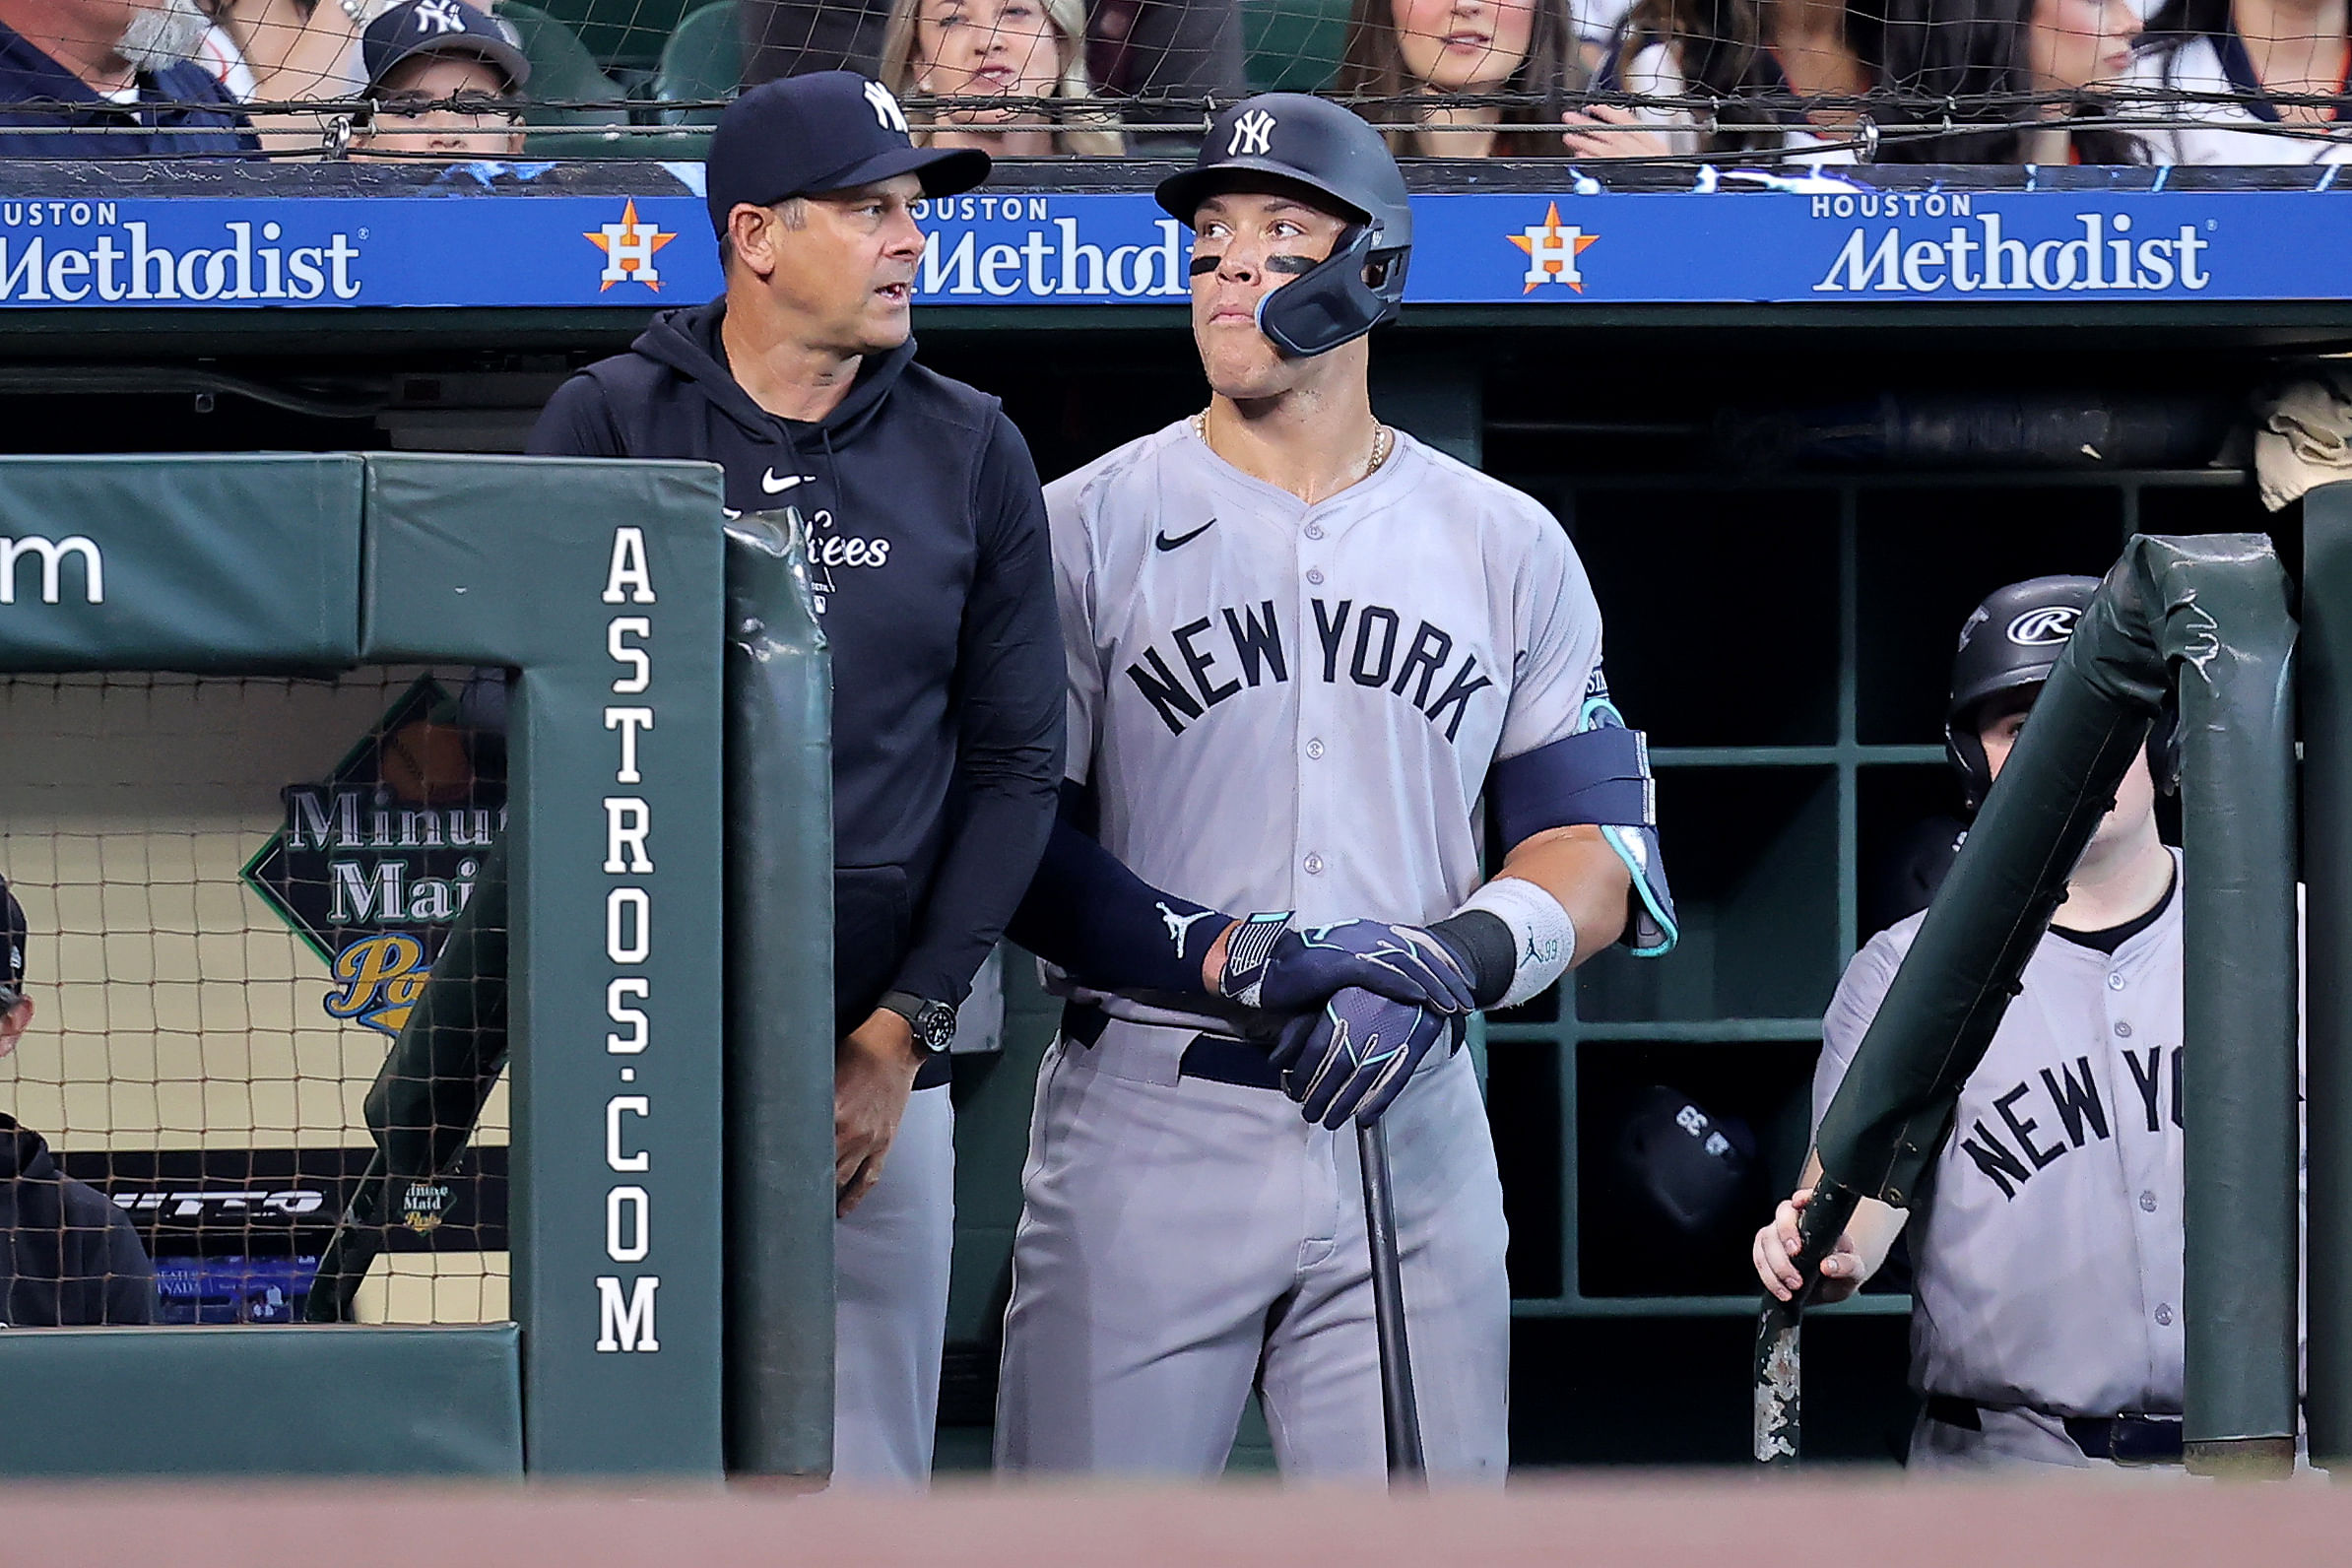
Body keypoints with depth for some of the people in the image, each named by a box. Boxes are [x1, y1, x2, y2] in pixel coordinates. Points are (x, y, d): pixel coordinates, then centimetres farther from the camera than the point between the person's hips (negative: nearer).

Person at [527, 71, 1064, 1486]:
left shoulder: (973, 454, 9)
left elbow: (1016, 769, 8)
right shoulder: (608, 426, 2)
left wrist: (901, 1036, -2)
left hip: (878, 1065, 2)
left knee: (866, 1494, 1)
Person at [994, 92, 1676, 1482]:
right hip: (1147, 1125, -2)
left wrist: (1450, 963, -11)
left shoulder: (1508, 547, 12)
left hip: (1411, 1123, 2)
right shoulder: (1091, 525, 4)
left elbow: (1592, 857, 9)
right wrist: (1237, 962, -16)